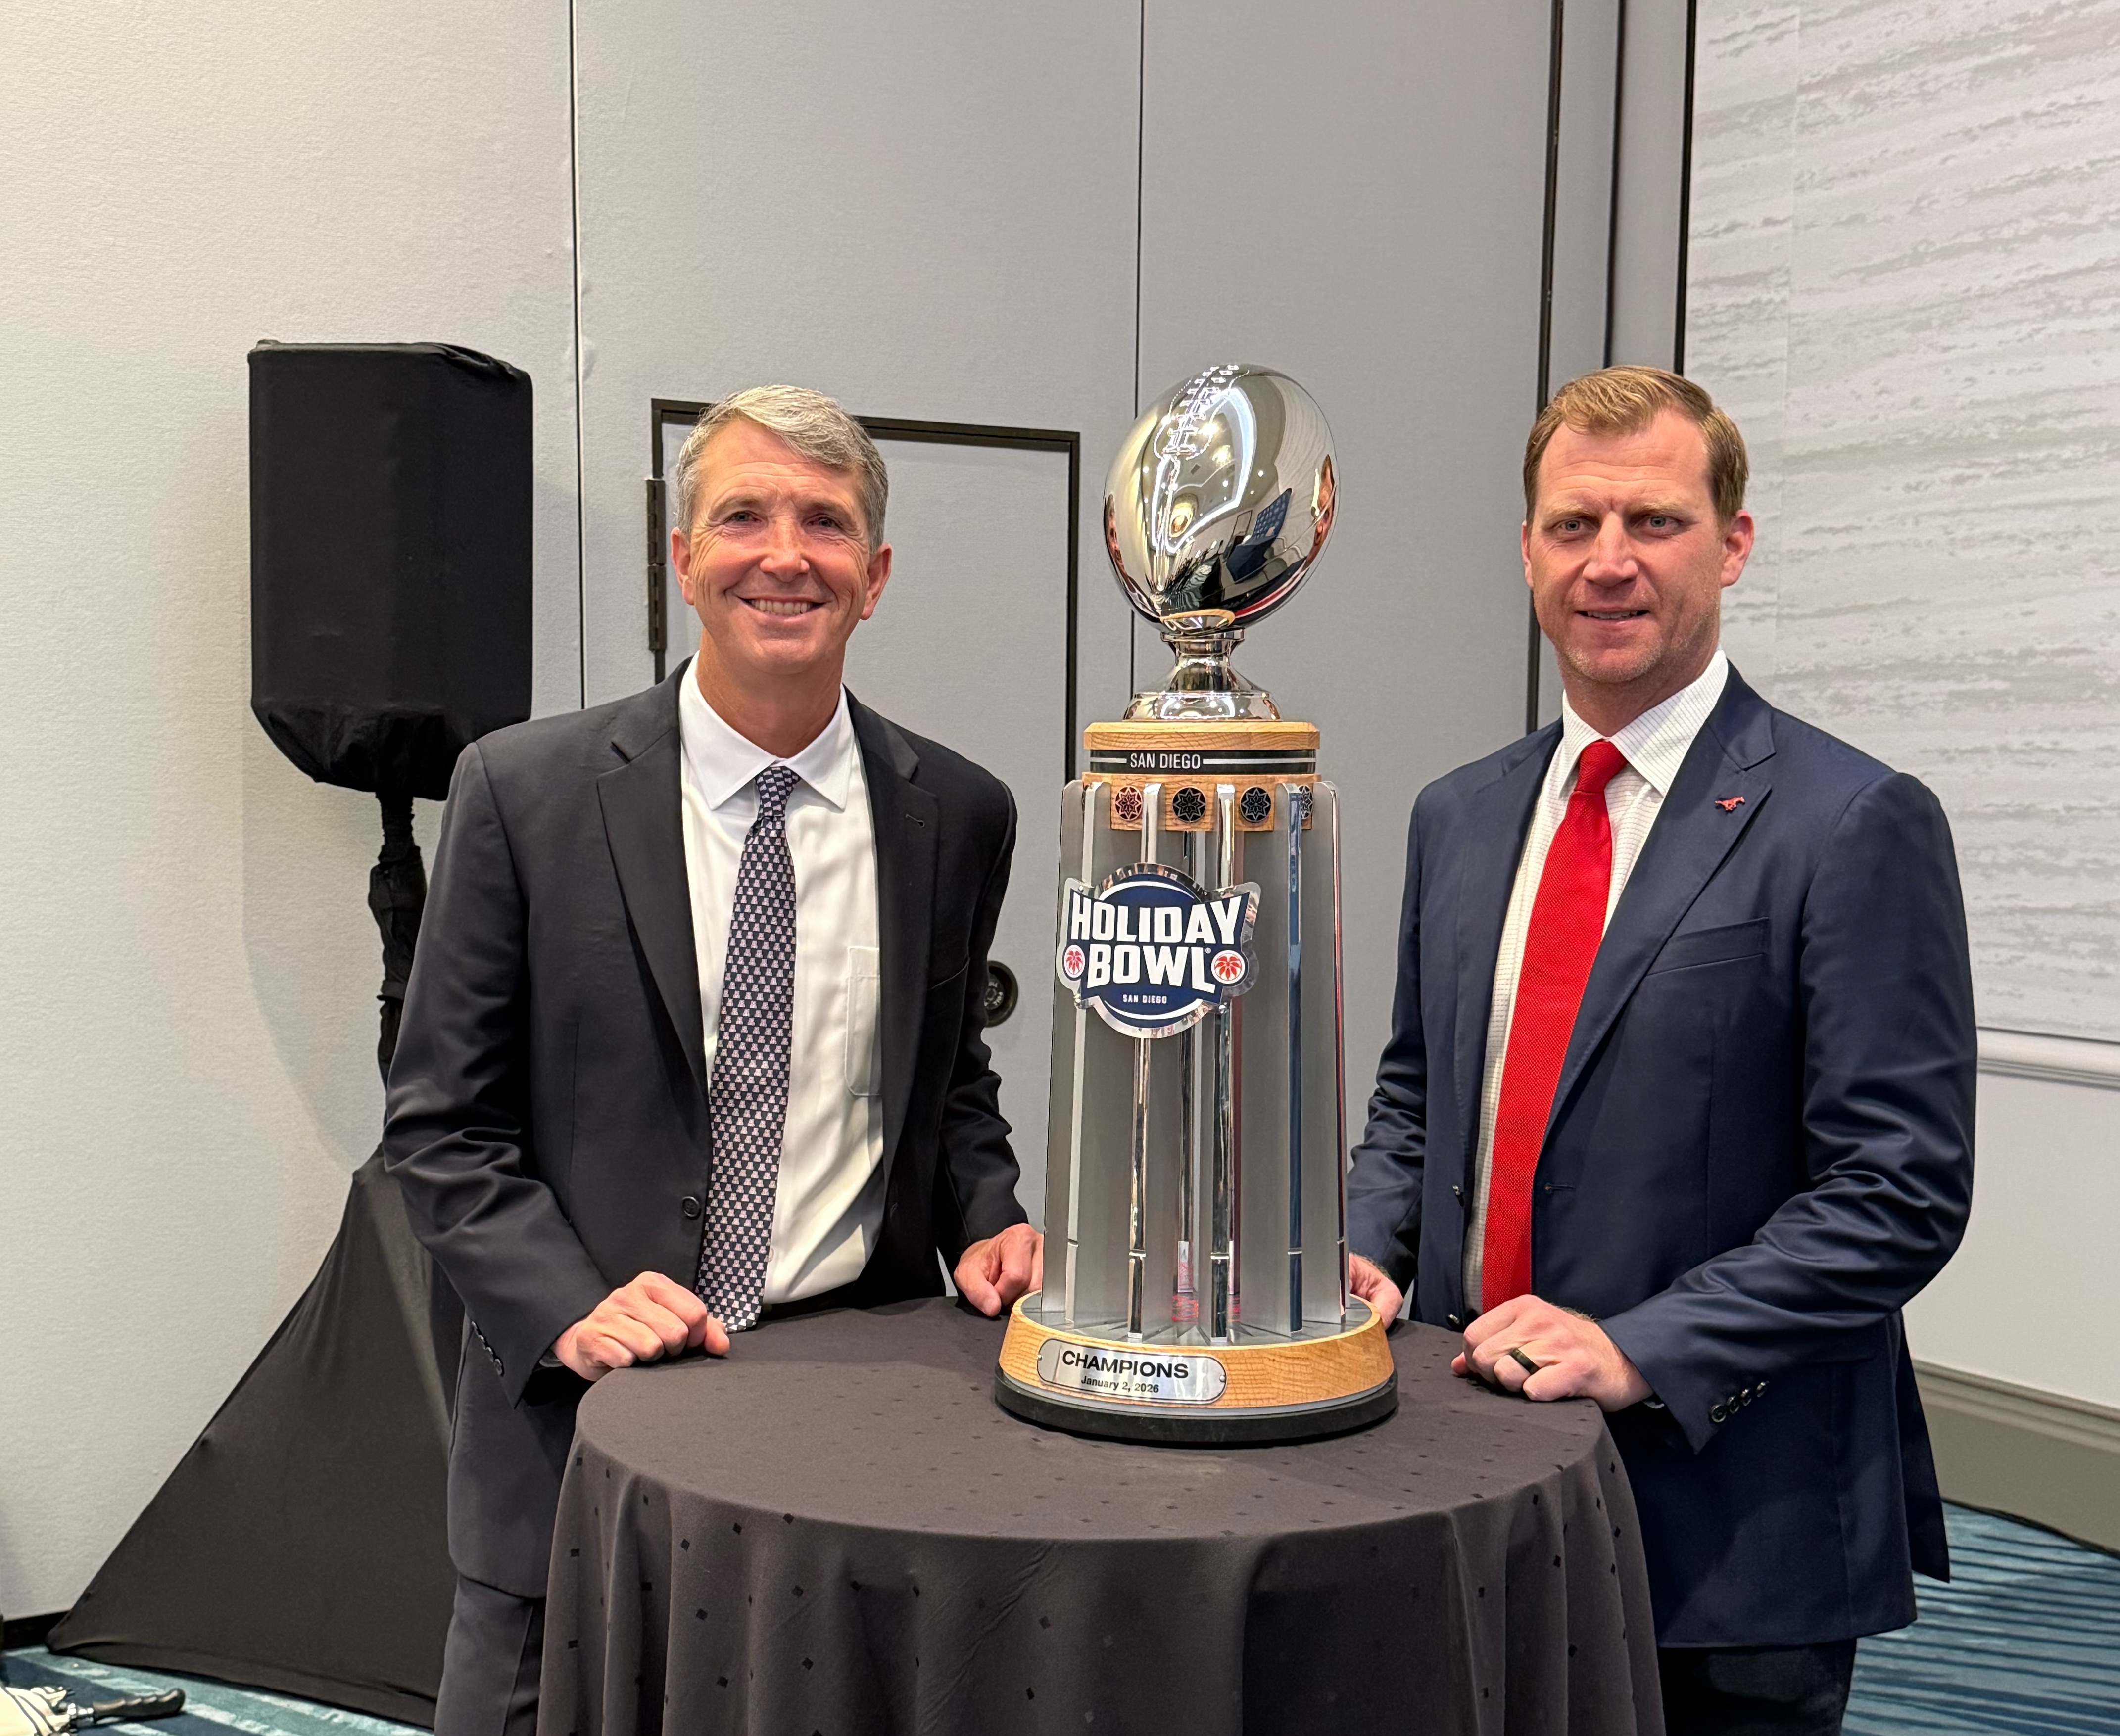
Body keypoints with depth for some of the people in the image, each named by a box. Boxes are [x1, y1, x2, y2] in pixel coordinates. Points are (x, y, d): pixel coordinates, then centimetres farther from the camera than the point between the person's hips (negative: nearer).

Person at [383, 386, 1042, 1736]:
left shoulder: (960, 814, 2)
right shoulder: (524, 793, -6)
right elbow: (442, 1123, -3)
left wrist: (986, 1225, -3)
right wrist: (570, 1306, -16)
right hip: (587, 1411, -2)